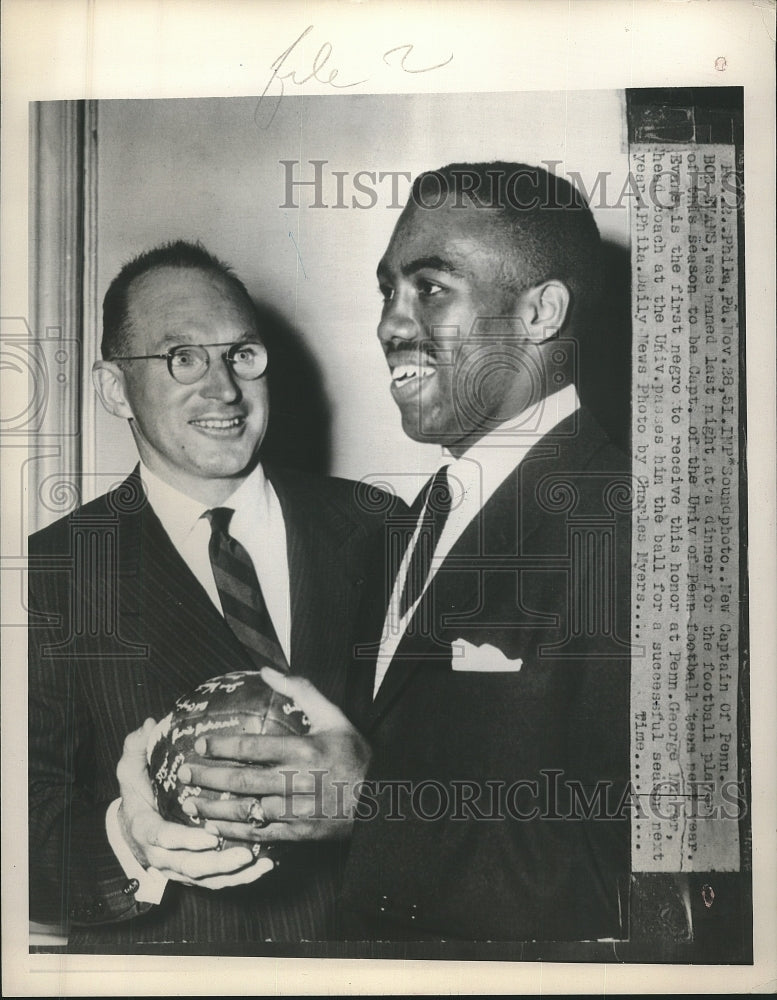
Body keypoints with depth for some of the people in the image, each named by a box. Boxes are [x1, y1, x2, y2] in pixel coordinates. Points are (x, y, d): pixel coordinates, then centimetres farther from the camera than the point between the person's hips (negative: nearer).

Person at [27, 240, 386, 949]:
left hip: (366, 946, 1)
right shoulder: (51, 575, -3)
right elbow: (33, 823, -8)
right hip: (161, 955, -1)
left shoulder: (374, 529, 1)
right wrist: (130, 844, -26)